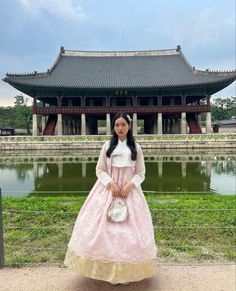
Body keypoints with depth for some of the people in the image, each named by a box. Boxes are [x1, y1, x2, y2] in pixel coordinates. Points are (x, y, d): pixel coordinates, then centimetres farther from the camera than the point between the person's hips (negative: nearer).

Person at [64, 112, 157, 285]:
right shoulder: (108, 145, 4)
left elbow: (140, 173, 4)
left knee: (129, 228, 0)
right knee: (106, 228, -1)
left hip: (130, 190, 0)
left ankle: (128, 271, 13)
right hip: (108, 190, 0)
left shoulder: (136, 147, 4)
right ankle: (110, 270, 11)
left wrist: (130, 184, -13)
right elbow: (100, 170, 2)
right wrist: (111, 183, -13)